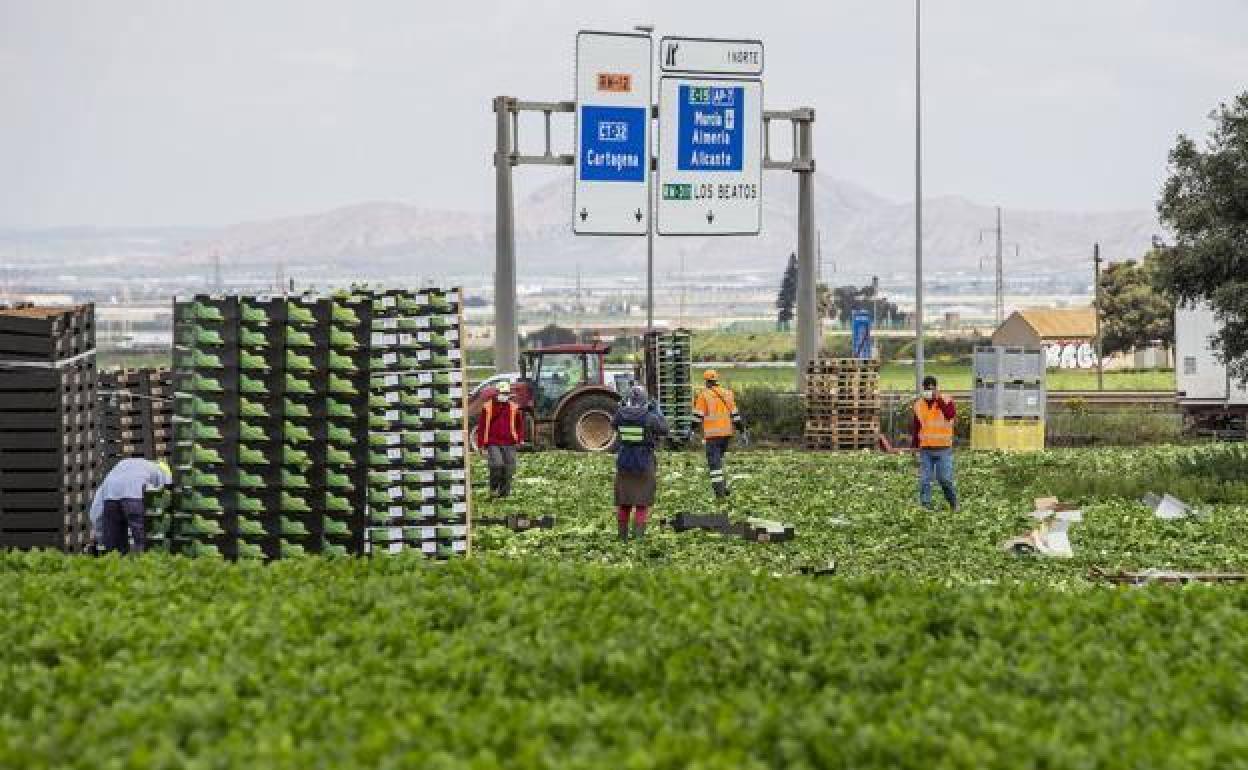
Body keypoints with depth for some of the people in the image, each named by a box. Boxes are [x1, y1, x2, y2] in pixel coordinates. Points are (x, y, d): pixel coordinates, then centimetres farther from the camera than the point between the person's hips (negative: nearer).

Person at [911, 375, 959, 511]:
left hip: (943, 449, -3)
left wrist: (939, 399, -24)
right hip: (925, 449, 3)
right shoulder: (919, 404, 9)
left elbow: (951, 415, -23)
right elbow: (915, 426, 16)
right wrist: (914, 444, 12)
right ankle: (925, 505, 6)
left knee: (945, 479, -6)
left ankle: (954, 504, 12)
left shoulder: (946, 401, -3)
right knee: (924, 480, 0)